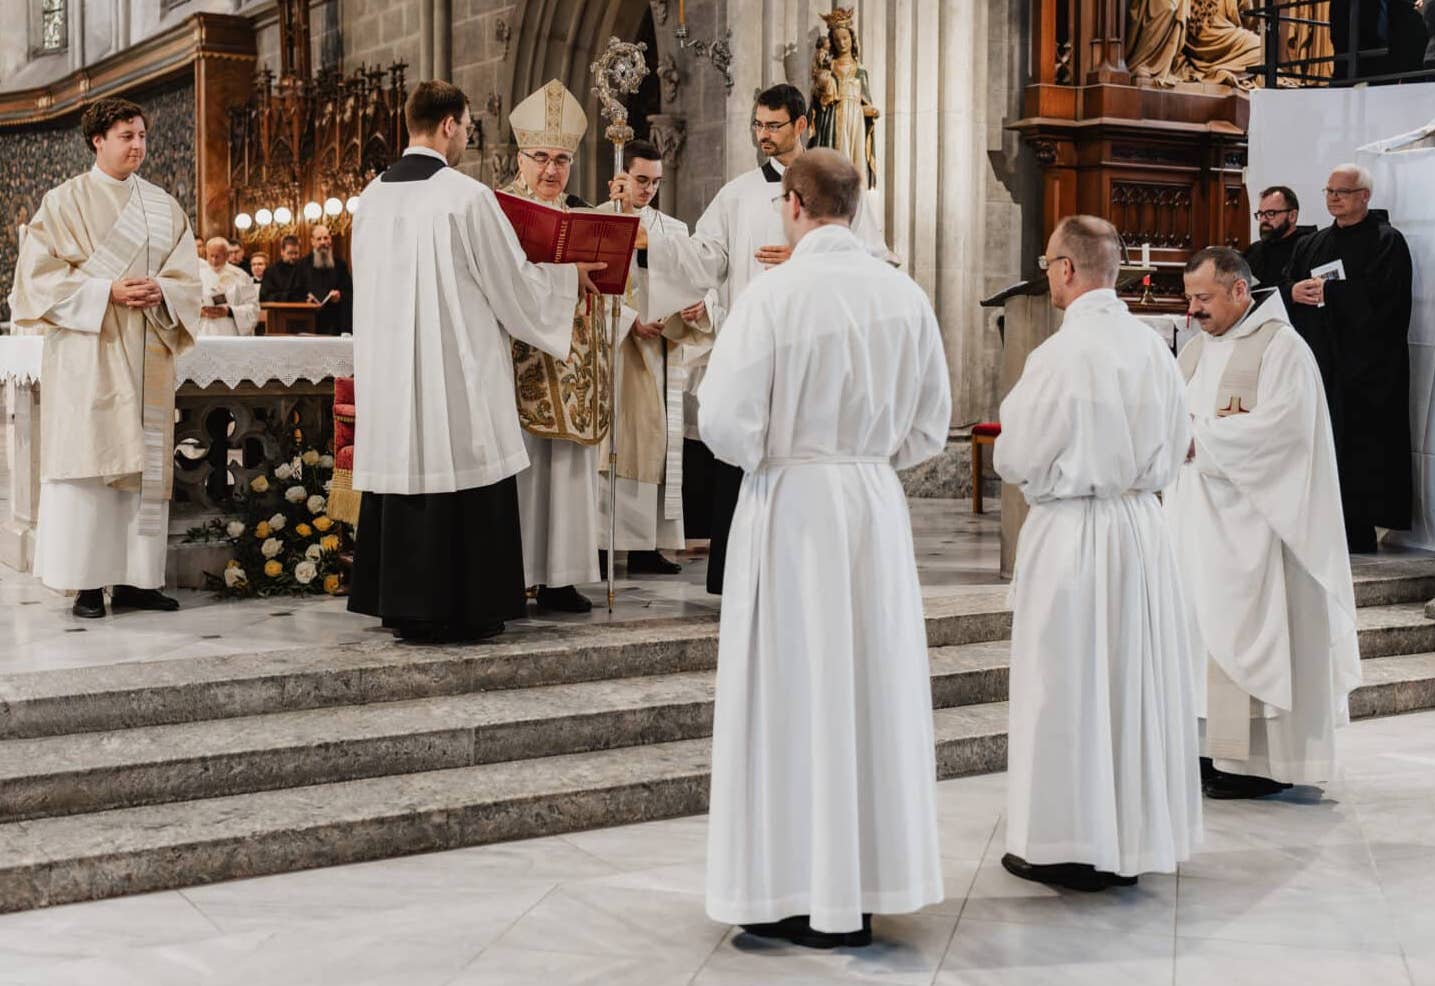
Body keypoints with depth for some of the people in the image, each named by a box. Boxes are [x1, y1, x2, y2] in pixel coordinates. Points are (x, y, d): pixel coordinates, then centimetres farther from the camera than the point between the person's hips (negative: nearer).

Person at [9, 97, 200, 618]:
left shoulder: (164, 207, 13)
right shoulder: (66, 200, 1)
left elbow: (187, 279, 12)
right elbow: (41, 273, -5)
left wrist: (160, 292, -10)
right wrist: (107, 292, -16)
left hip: (146, 353, 4)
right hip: (87, 353, -4)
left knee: (144, 463, 2)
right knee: (88, 460, -8)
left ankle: (135, 579, 6)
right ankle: (87, 583, -4)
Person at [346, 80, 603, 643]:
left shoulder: (372, 196, 7)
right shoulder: (467, 196, -12)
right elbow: (514, 282, -7)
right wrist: (571, 276, 11)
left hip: (388, 364, 7)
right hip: (458, 365, -6)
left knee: (404, 465, 11)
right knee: (461, 477, 1)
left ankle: (402, 605, 17)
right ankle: (461, 608, 5)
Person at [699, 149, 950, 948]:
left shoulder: (774, 295, -13)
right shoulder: (906, 296, 1)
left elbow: (724, 420, -16)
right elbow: (931, 424, 7)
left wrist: (763, 457, 3)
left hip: (791, 506, -4)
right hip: (878, 503, 4)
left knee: (794, 694, 4)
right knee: (872, 688, 12)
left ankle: (798, 897, 11)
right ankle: (867, 884, 21)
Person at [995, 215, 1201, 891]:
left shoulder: (1058, 354, -18)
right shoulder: (1152, 347, 1)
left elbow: (1017, 461, -12)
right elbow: (1176, 446, 10)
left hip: (1072, 531, -6)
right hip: (1141, 527, 6)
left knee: (1067, 686, 3)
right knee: (1136, 678, 13)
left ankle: (1066, 845, 10)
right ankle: (1135, 836, 23)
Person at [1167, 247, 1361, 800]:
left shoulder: (1282, 348, -8)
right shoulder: (1197, 348, 16)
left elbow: (1282, 425, -19)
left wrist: (1201, 437, -13)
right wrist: (1211, 424, -7)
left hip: (1247, 522, -8)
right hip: (1196, 517, 8)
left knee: (1246, 630, -7)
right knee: (1198, 625, 6)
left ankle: (1260, 761, 0)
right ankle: (1213, 749, 12)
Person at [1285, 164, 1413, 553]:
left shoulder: (1387, 241, 0)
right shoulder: (1311, 245, 20)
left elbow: (1383, 295, -14)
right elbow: (1284, 290, 17)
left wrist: (1328, 293, -13)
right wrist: (1294, 292, -6)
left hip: (1365, 367, -6)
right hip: (1318, 359, 6)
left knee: (1360, 447, -6)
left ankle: (1358, 531, -2)